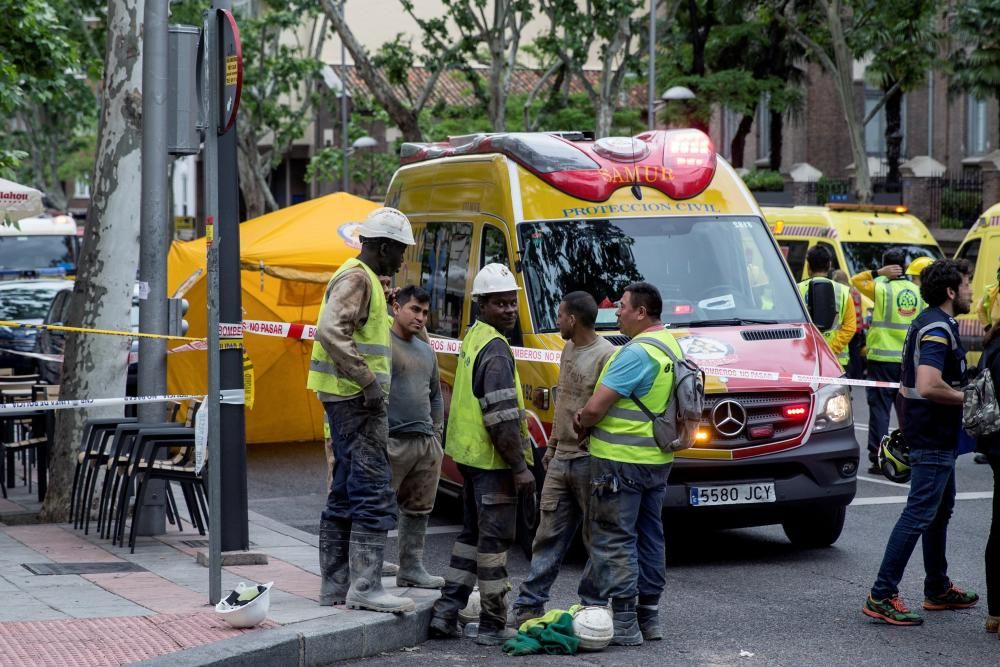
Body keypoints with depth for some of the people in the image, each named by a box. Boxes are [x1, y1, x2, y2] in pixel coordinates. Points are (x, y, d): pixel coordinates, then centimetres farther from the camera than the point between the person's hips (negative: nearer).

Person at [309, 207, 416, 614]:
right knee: (373, 493, -12)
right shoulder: (358, 279, -12)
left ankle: (334, 585, 16)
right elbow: (330, 331, -26)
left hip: (345, 399, 11)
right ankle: (365, 587, -13)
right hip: (356, 398, -11)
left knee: (345, 493, 12)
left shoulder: (360, 278, 20)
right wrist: (368, 380, -24)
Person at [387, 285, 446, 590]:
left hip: (427, 443, 8)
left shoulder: (427, 351, 20)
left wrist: (437, 430, 19)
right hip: (392, 441, -8)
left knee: (418, 509, 12)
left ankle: (411, 567, 19)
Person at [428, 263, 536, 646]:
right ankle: (493, 626, 2)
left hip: (469, 453, 10)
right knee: (495, 539, -3)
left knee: (472, 533, 18)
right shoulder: (496, 351, -18)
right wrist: (521, 467, -20)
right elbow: (502, 418, -23)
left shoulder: (473, 338, 12)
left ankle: (446, 611, 18)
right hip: (492, 459, -10)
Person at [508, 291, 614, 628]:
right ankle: (530, 603, 11)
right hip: (561, 458, 9)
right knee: (548, 534, 9)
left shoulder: (606, 356, -15)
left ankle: (594, 606, 9)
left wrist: (588, 436, -22)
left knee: (596, 538, 2)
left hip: (588, 460, -9)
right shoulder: (568, 350, 14)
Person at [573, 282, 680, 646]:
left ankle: (623, 623, -3)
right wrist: (590, 415, 2)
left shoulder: (636, 353, -21)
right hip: (657, 459, 10)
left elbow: (596, 407, -21)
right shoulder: (670, 346, 11)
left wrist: (582, 422, 2)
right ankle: (649, 616, 24)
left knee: (614, 539, -3)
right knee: (648, 537, 16)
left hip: (621, 461, -10)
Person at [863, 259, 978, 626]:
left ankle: (938, 589, 29)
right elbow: (928, 387, -31)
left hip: (934, 436, 11)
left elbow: (917, 382, 25)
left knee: (941, 509, 19)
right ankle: (882, 596, -12)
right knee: (919, 514, -11)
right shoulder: (938, 329, -19)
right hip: (934, 439, -11)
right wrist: (967, 398, -17)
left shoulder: (927, 322, 14)